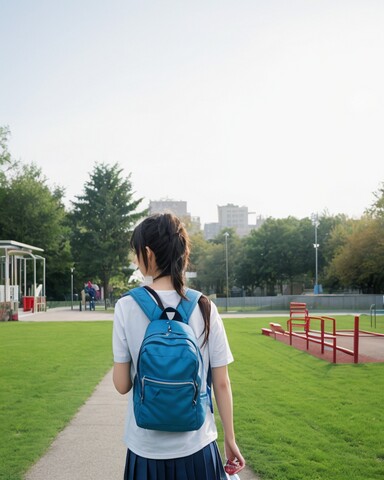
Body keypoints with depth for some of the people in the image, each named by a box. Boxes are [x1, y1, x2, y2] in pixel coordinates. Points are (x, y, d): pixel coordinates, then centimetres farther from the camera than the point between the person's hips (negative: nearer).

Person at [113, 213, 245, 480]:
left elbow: (122, 385, -7)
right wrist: (230, 440, 8)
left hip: (147, 450, -1)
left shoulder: (127, 307, -11)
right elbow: (222, 384, -3)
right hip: (197, 447, 1)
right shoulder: (205, 308, -6)